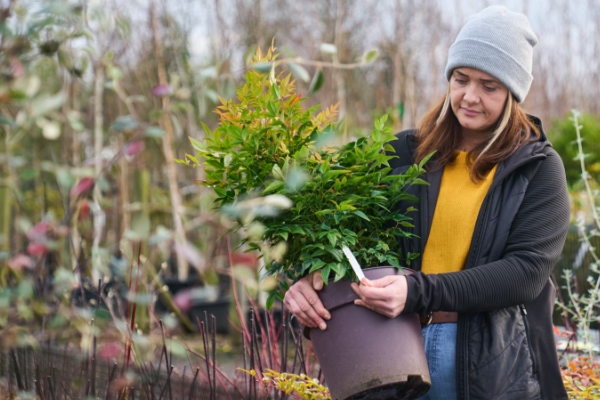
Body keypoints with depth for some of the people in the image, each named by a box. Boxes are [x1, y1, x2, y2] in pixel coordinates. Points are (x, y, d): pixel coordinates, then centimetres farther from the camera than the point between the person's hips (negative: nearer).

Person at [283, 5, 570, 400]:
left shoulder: (538, 168, -1)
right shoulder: (406, 153, 5)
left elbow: (527, 270, -13)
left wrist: (418, 292, -24)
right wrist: (313, 277, -19)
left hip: (495, 365, -2)